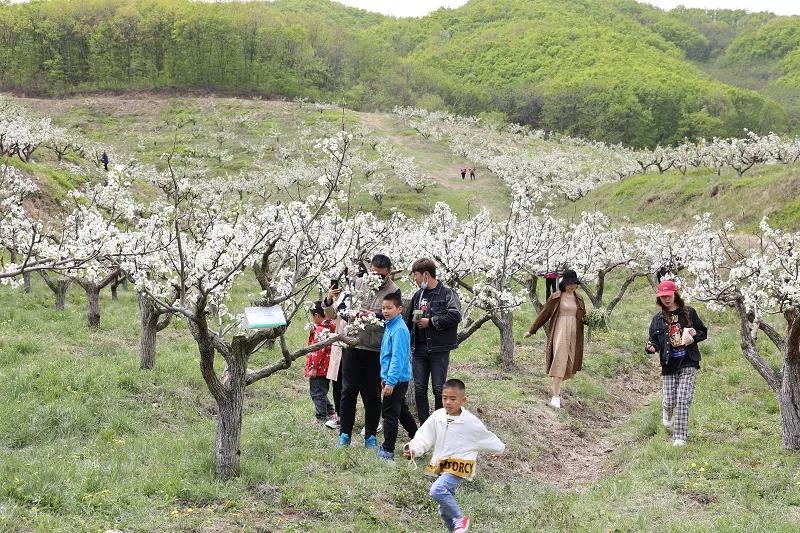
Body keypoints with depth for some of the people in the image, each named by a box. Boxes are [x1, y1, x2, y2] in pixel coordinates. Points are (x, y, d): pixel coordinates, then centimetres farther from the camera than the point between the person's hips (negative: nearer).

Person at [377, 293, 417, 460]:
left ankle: (387, 451, -3)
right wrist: (385, 377, 21)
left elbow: (398, 357, -24)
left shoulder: (399, 329, -19)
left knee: (390, 414, -6)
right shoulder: (390, 326, 11)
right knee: (402, 411, 21)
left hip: (396, 379, -10)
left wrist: (390, 381, -26)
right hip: (393, 378, 10)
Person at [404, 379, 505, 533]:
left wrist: (500, 448, 18)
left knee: (437, 490, -29)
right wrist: (414, 449, -23)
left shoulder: (470, 422, -11)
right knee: (444, 511, 13)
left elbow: (487, 438, 4)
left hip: (459, 467, -5)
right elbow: (424, 436, -6)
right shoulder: (437, 416, -3)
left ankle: (459, 519, -11)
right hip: (441, 466, 6)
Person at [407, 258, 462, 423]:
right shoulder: (418, 295, 14)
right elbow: (408, 321, 21)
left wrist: (430, 321, -16)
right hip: (419, 349, 6)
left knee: (438, 389, -1)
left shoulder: (447, 293, -6)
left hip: (439, 349, -6)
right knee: (419, 389, 5)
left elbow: (455, 315, -21)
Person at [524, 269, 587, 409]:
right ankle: (555, 396, -18)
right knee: (559, 361, -15)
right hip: (560, 332, -5)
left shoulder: (578, 299, 11)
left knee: (569, 362, 7)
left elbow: (583, 317, 16)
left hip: (573, 334, 5)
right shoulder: (556, 297, -1)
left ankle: (557, 388, 27)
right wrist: (531, 330, 5)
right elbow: (544, 314, 3)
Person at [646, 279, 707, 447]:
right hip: (668, 365, 2)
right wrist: (651, 347, -18)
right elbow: (654, 340, 5)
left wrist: (694, 334, -10)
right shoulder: (658, 319, 8)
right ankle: (667, 414, 39)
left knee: (683, 400, -9)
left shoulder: (689, 313, 4)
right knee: (670, 401, 1)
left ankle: (680, 437, -1)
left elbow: (703, 333, 12)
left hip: (688, 364, -2)